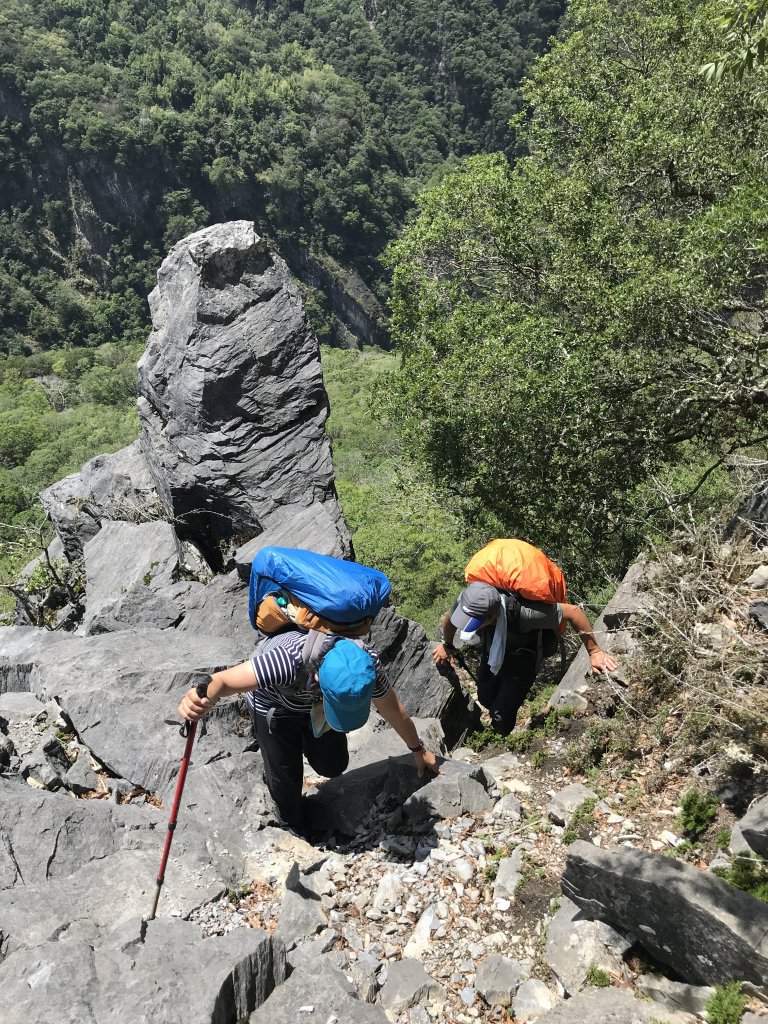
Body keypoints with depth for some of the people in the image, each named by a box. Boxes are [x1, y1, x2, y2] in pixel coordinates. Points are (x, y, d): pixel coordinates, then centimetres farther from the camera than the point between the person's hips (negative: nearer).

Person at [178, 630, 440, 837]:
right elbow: (222, 680, -42)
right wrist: (200, 700, -66)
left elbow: (394, 710, -14)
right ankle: (295, 829, 35)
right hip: (274, 704, -3)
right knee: (285, 774, 1)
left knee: (333, 766, 4)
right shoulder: (286, 661, -49)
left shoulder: (368, 666, -34)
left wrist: (418, 750, 3)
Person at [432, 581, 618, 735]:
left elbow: (573, 611, -34)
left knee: (501, 715, -8)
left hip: (522, 661, -4)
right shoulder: (464, 603, -32)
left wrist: (594, 652, -25)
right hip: (491, 652, 4)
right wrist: (447, 645, 16)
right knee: (485, 700, 18)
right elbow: (448, 619, -5)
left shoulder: (522, 613, -46)